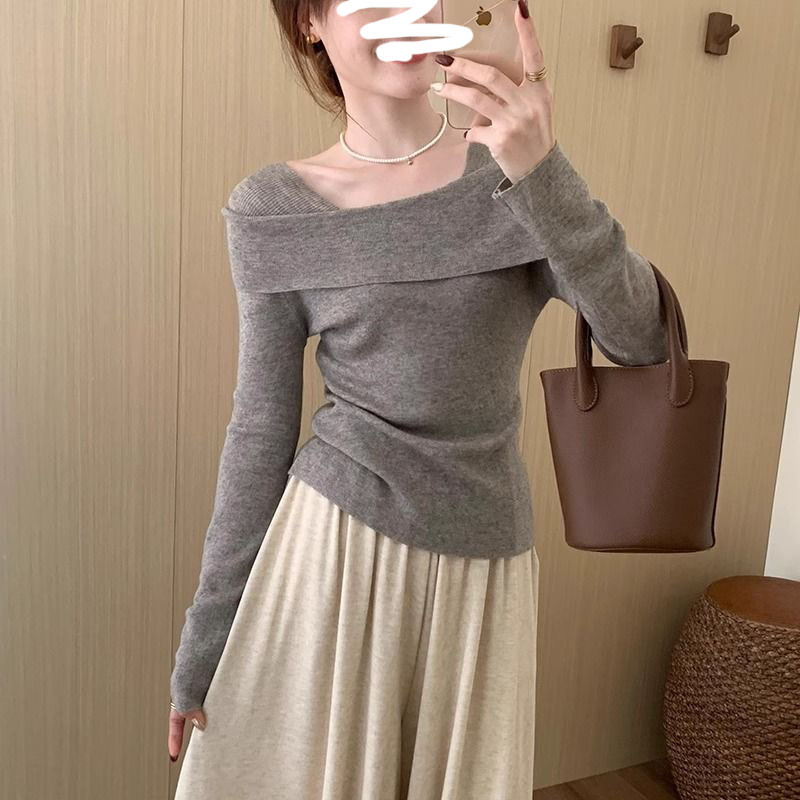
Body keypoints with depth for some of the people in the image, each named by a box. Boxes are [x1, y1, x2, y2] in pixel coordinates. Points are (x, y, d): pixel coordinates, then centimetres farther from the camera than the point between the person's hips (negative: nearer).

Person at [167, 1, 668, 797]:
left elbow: (641, 337, -11)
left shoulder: (514, 169, -1)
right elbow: (261, 429, -1)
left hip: (483, 565, 2)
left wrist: (538, 171, -26)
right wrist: (204, 643, 2)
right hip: (333, 548, -1)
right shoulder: (273, 211, -4)